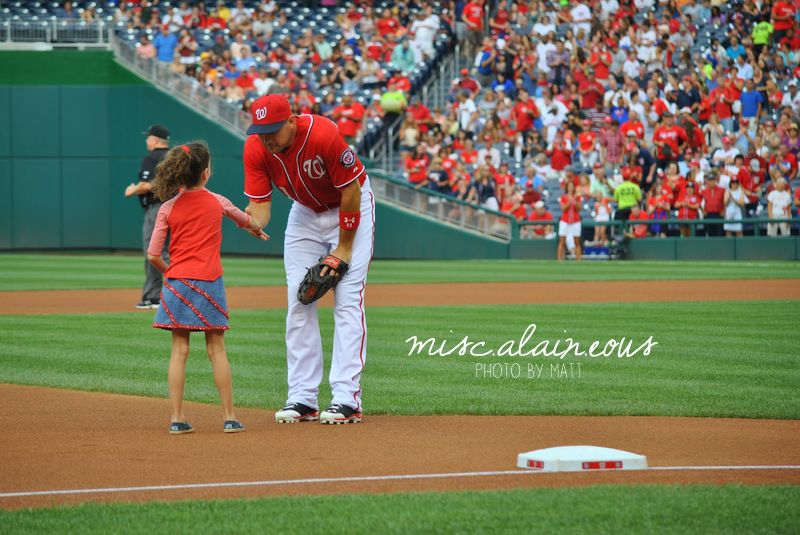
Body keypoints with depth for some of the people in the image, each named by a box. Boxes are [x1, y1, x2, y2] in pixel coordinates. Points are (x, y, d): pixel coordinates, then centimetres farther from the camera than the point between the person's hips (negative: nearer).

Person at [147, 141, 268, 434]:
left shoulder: (168, 209, -1)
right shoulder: (216, 202, 2)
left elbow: (153, 255, -4)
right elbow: (245, 219, 24)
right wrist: (257, 230, 47)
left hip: (177, 281, 0)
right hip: (209, 282, 0)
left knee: (179, 350, 5)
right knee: (216, 349, 6)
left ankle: (177, 418, 1)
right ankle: (229, 417, 8)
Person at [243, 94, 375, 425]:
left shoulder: (323, 135, -34)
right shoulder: (255, 149, -21)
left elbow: (350, 191, -23)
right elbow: (260, 204, -18)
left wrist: (344, 248, -17)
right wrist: (252, 221, -43)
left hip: (351, 207, -5)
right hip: (305, 211, 5)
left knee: (348, 300, -12)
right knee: (298, 302, 0)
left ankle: (347, 399, -15)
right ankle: (302, 399, 4)